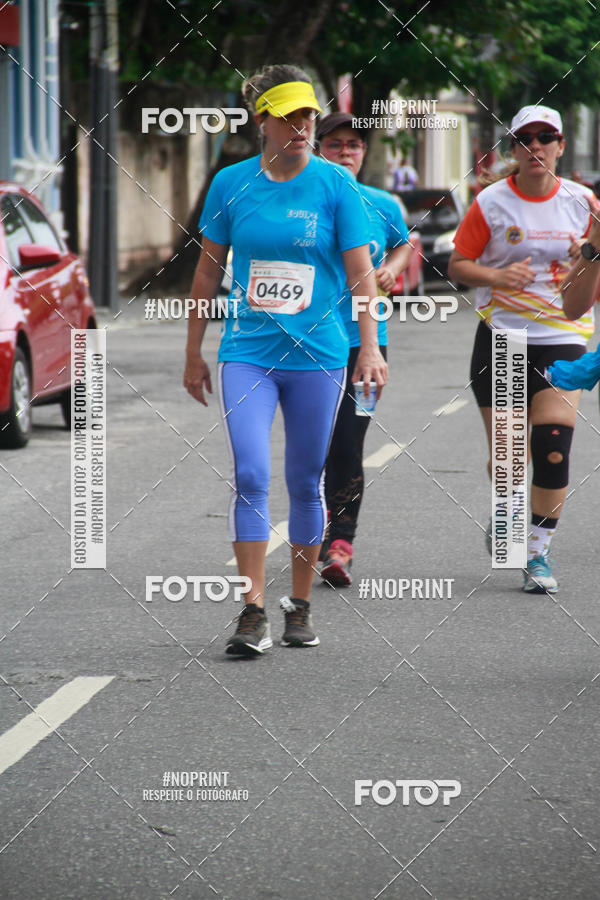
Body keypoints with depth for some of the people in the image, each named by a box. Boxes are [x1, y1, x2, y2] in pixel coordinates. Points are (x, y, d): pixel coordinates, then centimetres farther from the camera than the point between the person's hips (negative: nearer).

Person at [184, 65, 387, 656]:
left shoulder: (334, 185, -1)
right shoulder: (231, 184, 2)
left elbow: (360, 270, -2)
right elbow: (208, 270, 10)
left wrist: (370, 348, -11)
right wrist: (194, 353, 11)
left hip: (317, 353, 0)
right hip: (247, 352, 0)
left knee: (306, 481, 6)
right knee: (250, 475, -11)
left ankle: (300, 607, 19)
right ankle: (254, 612, -10)